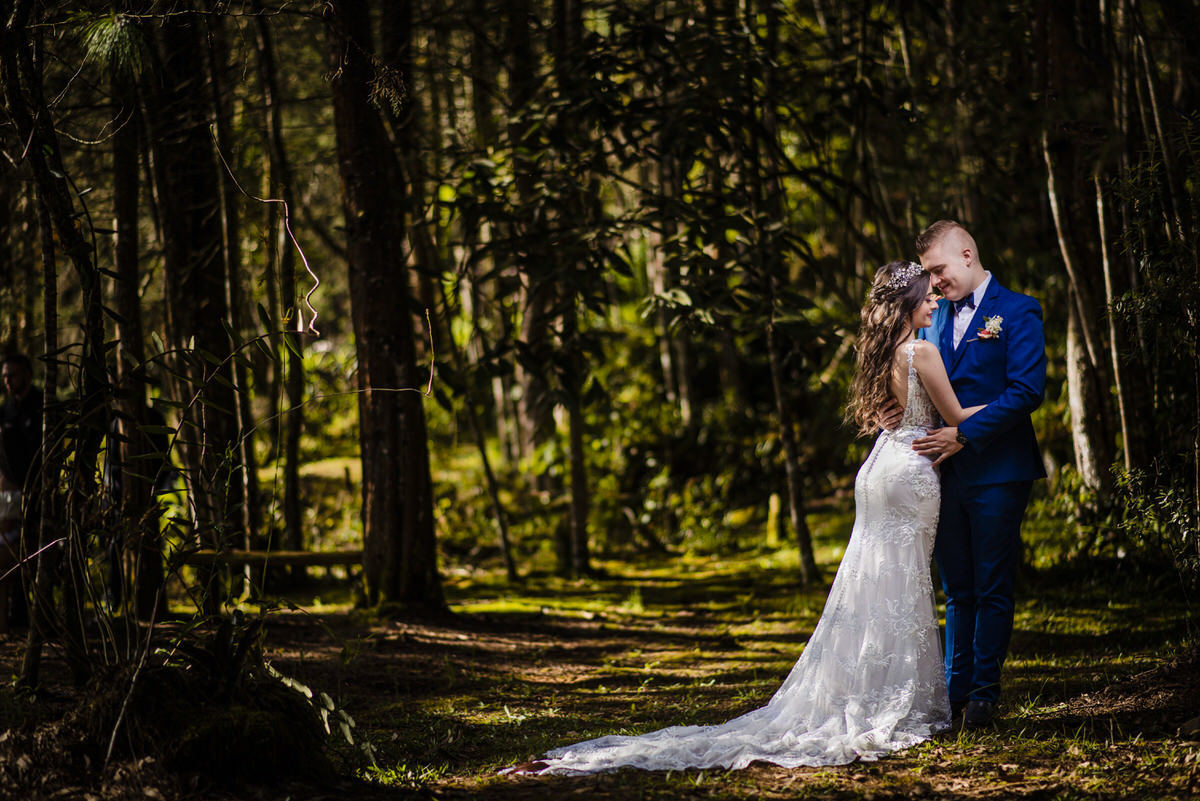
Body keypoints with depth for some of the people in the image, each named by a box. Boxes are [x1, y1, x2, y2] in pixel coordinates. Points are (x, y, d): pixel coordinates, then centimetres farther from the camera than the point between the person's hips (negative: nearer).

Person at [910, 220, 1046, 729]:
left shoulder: (1017, 312, -5)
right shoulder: (933, 319, 15)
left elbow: (1027, 390, -14)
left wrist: (964, 434, -18)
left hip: (996, 472, -6)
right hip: (945, 473, 6)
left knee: (992, 589, 0)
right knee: (956, 590, 10)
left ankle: (984, 692, 4)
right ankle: (955, 690, 14)